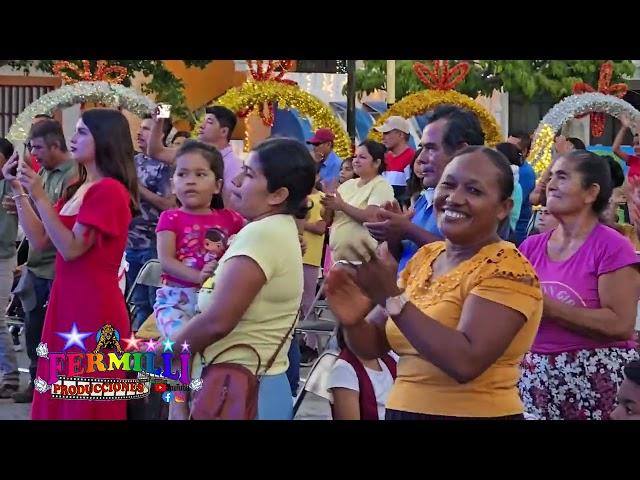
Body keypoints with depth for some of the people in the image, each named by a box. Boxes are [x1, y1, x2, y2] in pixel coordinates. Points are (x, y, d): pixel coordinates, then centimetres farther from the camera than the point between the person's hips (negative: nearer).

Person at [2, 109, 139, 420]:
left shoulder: (110, 190, -13)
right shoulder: (77, 190, 15)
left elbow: (71, 248, -18)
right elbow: (39, 240, 11)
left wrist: (40, 197, -18)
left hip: (93, 308, -9)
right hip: (67, 303, 9)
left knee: (86, 401, -3)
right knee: (59, 398, 12)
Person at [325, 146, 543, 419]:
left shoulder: (507, 268, -15)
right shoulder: (425, 257, 6)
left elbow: (466, 362, -27)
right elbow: (374, 345, 7)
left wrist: (392, 297, -28)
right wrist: (353, 322, -15)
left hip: (475, 414, -6)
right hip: (402, 411, 7)